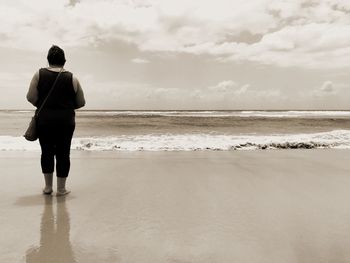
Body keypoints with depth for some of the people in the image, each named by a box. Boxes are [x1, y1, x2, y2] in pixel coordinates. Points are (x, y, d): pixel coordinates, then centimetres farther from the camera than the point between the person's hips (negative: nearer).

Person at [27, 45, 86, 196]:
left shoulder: (39, 74, 1)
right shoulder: (72, 78, 0)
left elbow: (31, 97, -3)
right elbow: (81, 102, 4)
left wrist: (43, 106, 15)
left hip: (44, 120, 1)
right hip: (66, 121, -1)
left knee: (47, 151, 12)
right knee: (63, 153, 5)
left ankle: (48, 186, 21)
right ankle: (61, 189, 12)